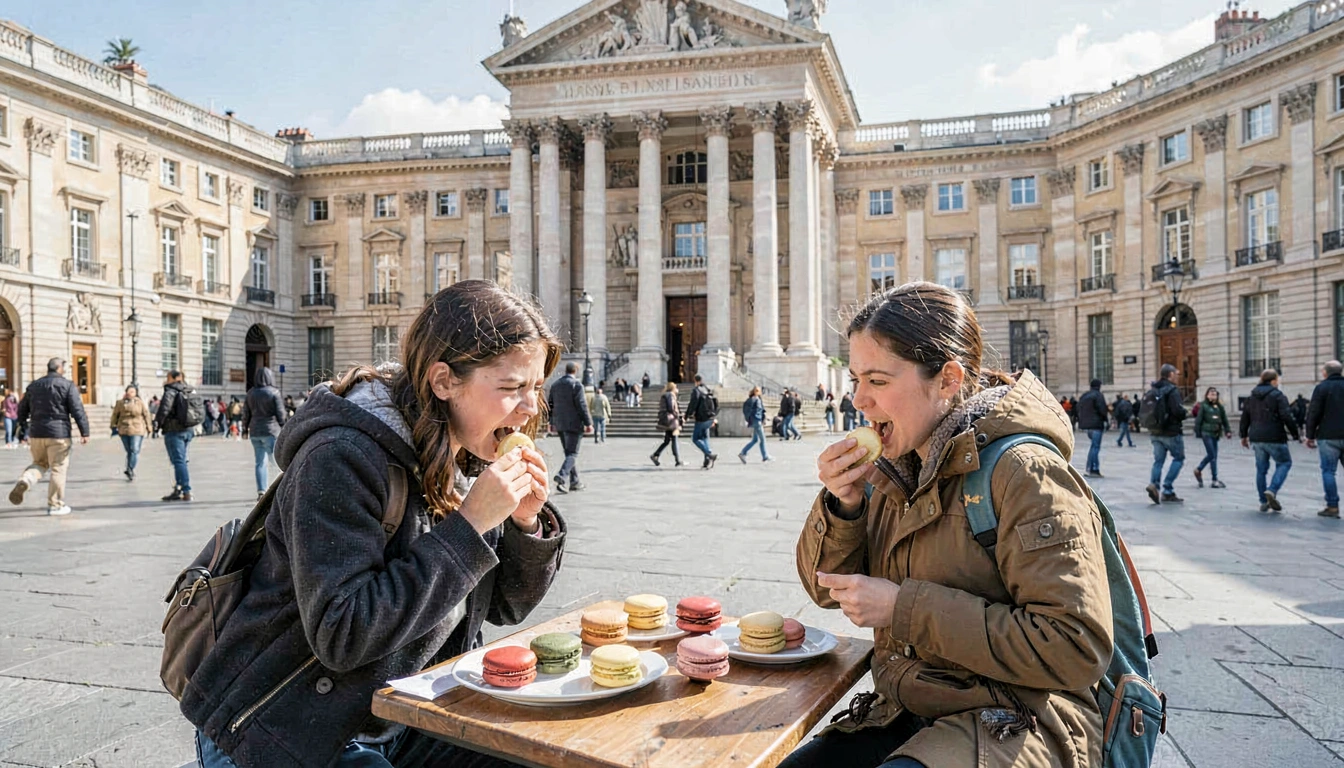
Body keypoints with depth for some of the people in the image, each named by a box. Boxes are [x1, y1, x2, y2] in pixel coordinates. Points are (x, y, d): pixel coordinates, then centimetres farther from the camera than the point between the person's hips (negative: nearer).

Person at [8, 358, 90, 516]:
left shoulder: (33, 386, 12)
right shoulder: (68, 385, -5)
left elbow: (22, 409, 18)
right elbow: (78, 411, -11)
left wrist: (24, 428, 30)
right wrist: (84, 432, -9)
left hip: (36, 433, 5)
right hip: (58, 434, -5)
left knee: (39, 463, 23)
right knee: (58, 469, 2)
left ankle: (24, 481, -7)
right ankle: (55, 505, 6)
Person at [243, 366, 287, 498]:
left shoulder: (250, 393, 6)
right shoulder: (274, 392, -8)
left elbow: (246, 413, 10)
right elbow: (280, 413, -7)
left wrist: (245, 429, 19)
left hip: (255, 432, 5)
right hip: (271, 431, -5)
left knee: (259, 462, 8)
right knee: (276, 459, 2)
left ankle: (261, 491, 5)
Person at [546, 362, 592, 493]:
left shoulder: (555, 384, 11)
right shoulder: (576, 384, -11)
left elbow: (549, 404, 14)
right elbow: (582, 405, -15)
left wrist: (552, 422, 21)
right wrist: (588, 423, -11)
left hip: (559, 424, 7)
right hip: (573, 424, -7)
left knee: (569, 452, 15)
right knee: (572, 453, -3)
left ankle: (574, 482, 18)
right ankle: (561, 477, -22)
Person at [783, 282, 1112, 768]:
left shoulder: (1024, 472, -17)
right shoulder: (897, 469, 7)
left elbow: (1078, 648, -22)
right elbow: (829, 588, 11)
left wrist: (907, 609, -23)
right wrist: (842, 504, -9)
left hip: (1017, 725, -7)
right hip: (906, 715, 7)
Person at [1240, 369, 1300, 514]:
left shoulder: (1252, 397, 12)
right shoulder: (1278, 396, -8)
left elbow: (1245, 417, 15)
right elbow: (1287, 417, -14)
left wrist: (1244, 436, 23)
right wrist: (1296, 434, -4)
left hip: (1256, 438, 6)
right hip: (1274, 438, -6)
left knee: (1261, 468, 11)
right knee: (1284, 463, 8)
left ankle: (1264, 502, 13)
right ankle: (1272, 490, -12)